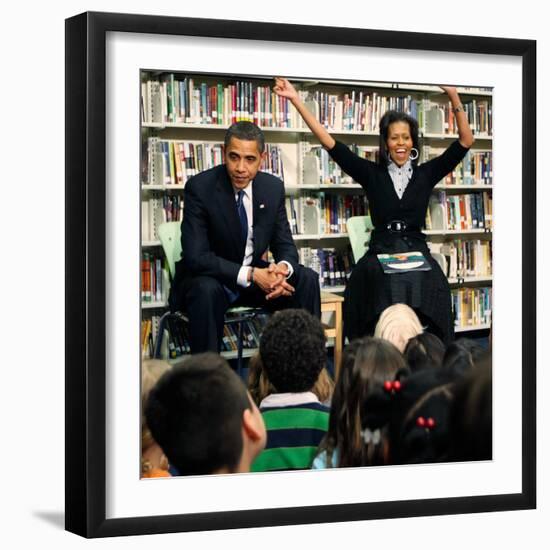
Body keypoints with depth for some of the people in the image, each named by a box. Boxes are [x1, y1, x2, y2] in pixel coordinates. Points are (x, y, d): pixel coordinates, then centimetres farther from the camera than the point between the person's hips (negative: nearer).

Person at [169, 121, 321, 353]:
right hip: (206, 279, -5)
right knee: (207, 290, -37)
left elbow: (285, 245, 2)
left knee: (307, 279, -15)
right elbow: (196, 256, -24)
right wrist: (250, 275, -33)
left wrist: (283, 268, -24)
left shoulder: (273, 187, -4)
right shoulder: (200, 187, -19)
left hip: (255, 275, 5)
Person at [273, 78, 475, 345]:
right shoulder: (372, 173, 13)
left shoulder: (426, 173, 14)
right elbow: (330, 143, 9)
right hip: (380, 252, -1)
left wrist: (454, 97, -4)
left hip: (417, 251, 1)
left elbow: (465, 142, 9)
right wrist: (296, 100, 4)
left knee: (427, 282, -33)